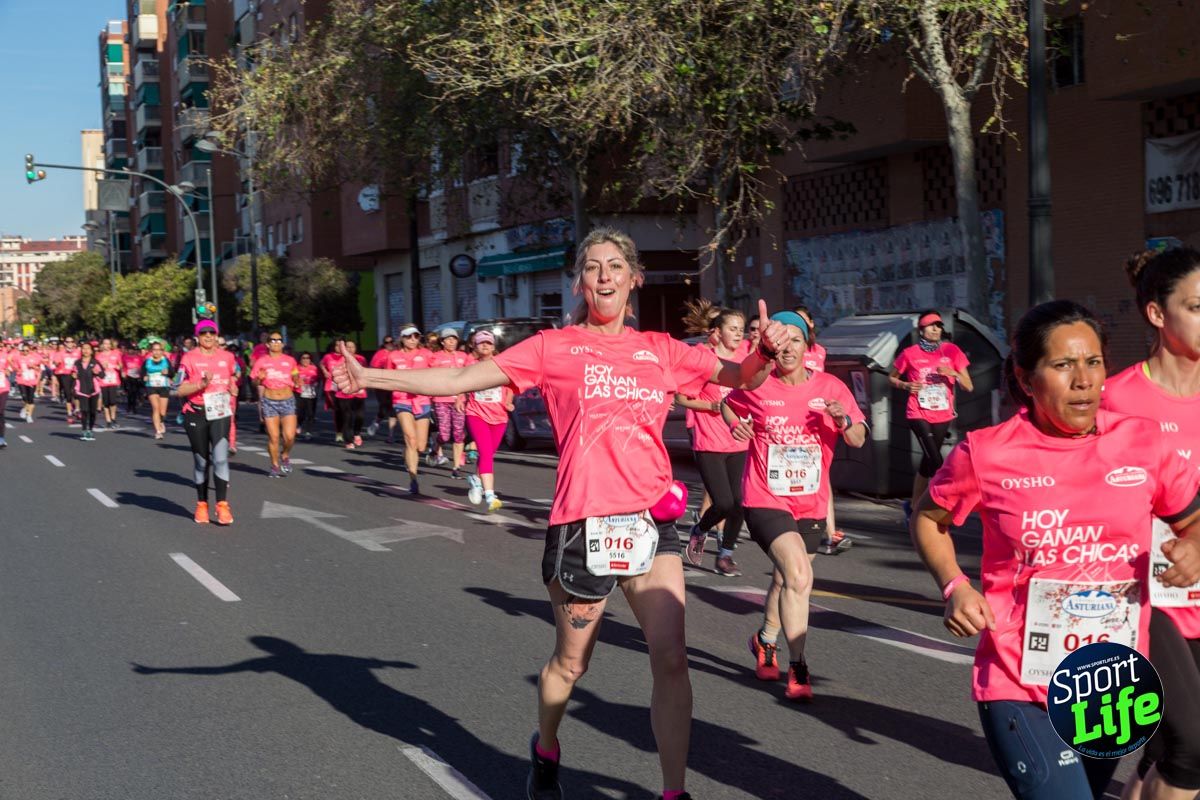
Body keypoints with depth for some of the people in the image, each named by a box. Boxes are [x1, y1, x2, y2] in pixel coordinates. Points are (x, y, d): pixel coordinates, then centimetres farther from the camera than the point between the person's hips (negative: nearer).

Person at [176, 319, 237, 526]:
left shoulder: (227, 357, 6)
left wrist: (230, 402, 12)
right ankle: (202, 505, 22)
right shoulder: (189, 358, -4)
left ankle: (222, 505, -10)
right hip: (196, 414, -1)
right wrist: (202, 383, -21)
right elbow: (181, 390, -8)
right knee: (201, 461, 8)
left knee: (220, 458, -13)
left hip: (220, 414, 1)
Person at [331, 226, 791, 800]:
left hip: (650, 521, 2)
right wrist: (371, 377, -9)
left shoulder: (660, 350, 9)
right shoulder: (555, 347, 1)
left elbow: (739, 377, 12)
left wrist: (767, 351, -10)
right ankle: (545, 749, 42)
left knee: (671, 659, -6)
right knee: (571, 660, 12)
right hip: (582, 523, -2)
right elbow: (462, 379, -2)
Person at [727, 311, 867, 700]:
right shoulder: (756, 387, -5)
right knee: (799, 576, -22)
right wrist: (735, 425, -4)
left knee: (785, 580, 20)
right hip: (766, 501, -4)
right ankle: (797, 668, -14)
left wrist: (843, 420, -21)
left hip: (811, 504, 4)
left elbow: (858, 440, -2)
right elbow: (728, 404, 16)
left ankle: (765, 640, 48)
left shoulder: (830, 387, -1)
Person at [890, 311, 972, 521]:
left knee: (928, 461, 13)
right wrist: (906, 385, -10)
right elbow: (892, 378, 10)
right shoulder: (910, 353, -4)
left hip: (942, 415, 3)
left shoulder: (951, 351, 0)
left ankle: (913, 506, 28)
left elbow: (969, 386, -1)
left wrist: (954, 373, -20)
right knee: (936, 461, -17)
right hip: (919, 414, -3)